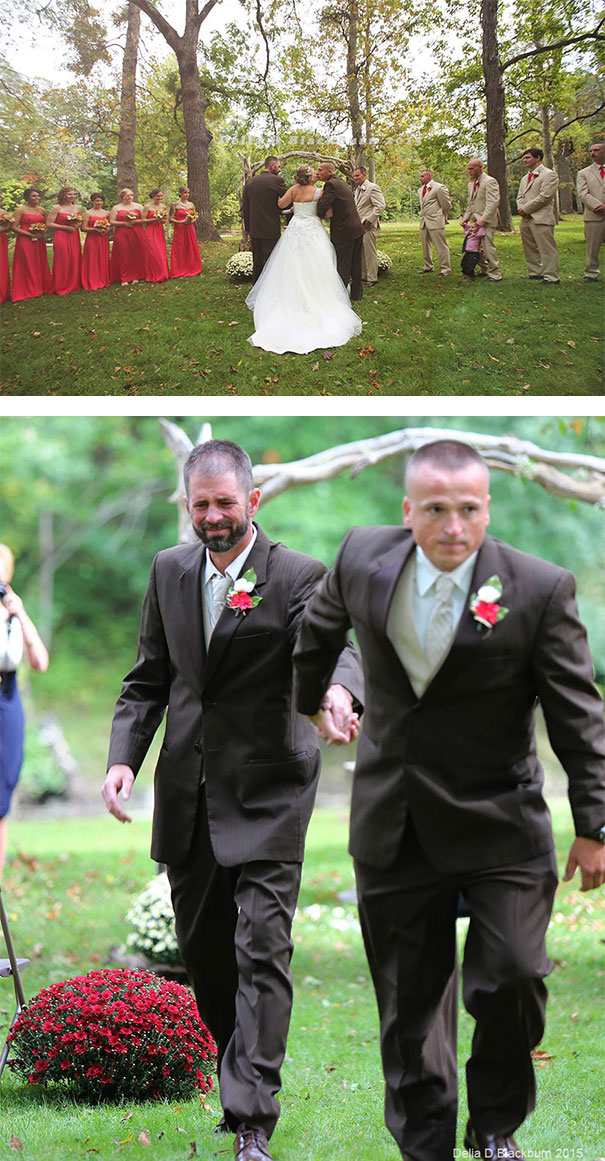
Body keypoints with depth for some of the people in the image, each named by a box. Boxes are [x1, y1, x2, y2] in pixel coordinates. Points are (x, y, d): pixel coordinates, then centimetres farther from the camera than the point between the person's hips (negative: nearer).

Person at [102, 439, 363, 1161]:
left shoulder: (298, 576, -7)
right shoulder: (170, 571, 9)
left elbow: (334, 645, -24)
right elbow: (148, 678, 14)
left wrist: (338, 691, -47)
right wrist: (124, 758, -1)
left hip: (266, 795, -5)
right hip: (187, 790, 5)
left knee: (262, 952, -11)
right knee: (201, 946, 13)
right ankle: (242, 1071, 33)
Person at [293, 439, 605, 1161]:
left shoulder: (540, 591, -14)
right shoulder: (363, 559, -6)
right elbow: (320, 624, 18)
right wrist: (305, 702, 32)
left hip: (498, 827, -3)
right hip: (392, 824, 3)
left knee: (511, 979, -11)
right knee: (408, 1005, 7)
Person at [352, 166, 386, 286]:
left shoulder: (372, 188, -12)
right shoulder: (358, 190, 18)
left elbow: (381, 205, -19)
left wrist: (369, 220, -20)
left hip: (368, 226, -9)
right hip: (359, 226, 9)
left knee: (369, 252, -6)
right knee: (360, 252, 13)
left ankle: (372, 278, -1)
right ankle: (363, 276, 21)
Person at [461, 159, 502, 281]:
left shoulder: (490, 182, -11)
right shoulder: (471, 184, 17)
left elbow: (493, 203, -19)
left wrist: (483, 219, -24)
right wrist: (466, 218, 11)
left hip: (487, 221, -8)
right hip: (476, 220, 8)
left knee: (487, 246, -13)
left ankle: (495, 274, -9)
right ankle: (484, 270, 18)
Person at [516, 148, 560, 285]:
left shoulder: (549, 174, -6)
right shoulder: (525, 178, 23)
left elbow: (544, 196, -15)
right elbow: (520, 197, 21)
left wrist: (526, 208, -12)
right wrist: (521, 209, -2)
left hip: (541, 218, -9)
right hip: (526, 219, 9)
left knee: (546, 249, -9)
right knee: (530, 249, 12)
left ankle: (551, 277, -9)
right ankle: (535, 272, 21)